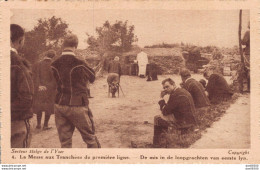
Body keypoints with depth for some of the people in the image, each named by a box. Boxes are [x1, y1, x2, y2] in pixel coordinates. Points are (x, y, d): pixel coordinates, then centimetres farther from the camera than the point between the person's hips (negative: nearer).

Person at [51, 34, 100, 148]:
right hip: (77, 106, -4)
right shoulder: (79, 64, -14)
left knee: (64, 142, 9)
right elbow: (92, 78, 2)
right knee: (90, 138, 10)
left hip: (59, 106, 4)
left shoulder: (54, 65, -2)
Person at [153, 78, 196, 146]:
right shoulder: (183, 90, 10)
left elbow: (165, 112, -12)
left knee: (157, 118, 0)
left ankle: (156, 144, 12)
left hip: (184, 124, -10)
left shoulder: (175, 95, -20)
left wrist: (161, 98, -2)